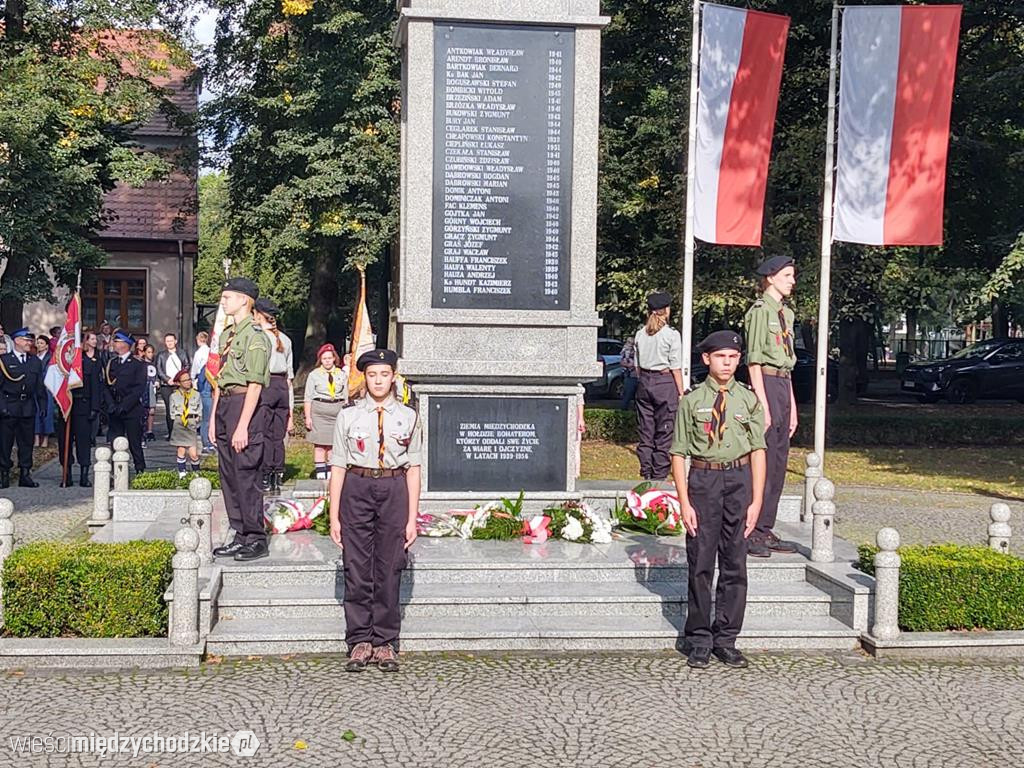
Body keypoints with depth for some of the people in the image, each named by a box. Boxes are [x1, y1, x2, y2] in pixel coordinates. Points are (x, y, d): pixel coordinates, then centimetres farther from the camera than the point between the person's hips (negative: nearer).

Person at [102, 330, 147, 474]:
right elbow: (105, 386, 9)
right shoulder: (111, 363, 13)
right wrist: (111, 405, -6)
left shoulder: (138, 364, -2)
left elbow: (139, 388, -9)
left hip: (132, 410, -4)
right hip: (113, 411, 4)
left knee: (135, 444, 0)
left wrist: (124, 406, -14)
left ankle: (140, 472, 7)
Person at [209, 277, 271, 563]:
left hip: (245, 404, -9)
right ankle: (241, 536, 22)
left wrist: (243, 426, -21)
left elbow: (255, 384, -17)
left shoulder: (255, 336, -12)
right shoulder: (227, 334, 16)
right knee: (228, 472, 13)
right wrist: (214, 416, 18)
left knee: (245, 472, -5)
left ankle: (257, 539, 5)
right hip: (224, 403, 9)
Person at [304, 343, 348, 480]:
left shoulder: (342, 374, 10)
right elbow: (307, 398, 1)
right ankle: (320, 473, 2)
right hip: (319, 411, -2)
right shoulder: (314, 375, 3)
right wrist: (308, 417, -6)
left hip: (338, 410, 2)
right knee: (319, 443, -2)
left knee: (334, 443, 4)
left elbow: (346, 397, 13)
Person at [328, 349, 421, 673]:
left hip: (394, 490, 0)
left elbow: (413, 470, 5)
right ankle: (360, 641, 15)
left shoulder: (407, 417, 5)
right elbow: (338, 468, 4)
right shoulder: (348, 416, 3)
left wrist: (412, 518, 1)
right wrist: (334, 516, 0)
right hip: (356, 489, 0)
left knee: (390, 570, 4)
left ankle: (385, 643, 15)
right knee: (357, 569, 3)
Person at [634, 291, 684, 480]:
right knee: (664, 432, 1)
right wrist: (681, 392, -3)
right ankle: (659, 475, 2)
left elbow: (637, 365, 9)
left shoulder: (640, 334, 6)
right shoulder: (672, 334, -8)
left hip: (644, 382, 5)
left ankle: (645, 473, 14)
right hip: (665, 382, -5)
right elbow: (676, 367, -8)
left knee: (644, 430, 10)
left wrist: (643, 382, 17)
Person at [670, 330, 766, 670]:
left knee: (735, 563, 7)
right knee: (700, 564, 4)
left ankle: (726, 639, 18)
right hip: (703, 480, -2)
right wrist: (684, 503, -6)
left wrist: (756, 501, -2)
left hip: (739, 481, 2)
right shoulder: (691, 401, 0)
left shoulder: (748, 399, 5)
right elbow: (679, 454, 0)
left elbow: (758, 451, 5)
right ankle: (699, 640, 16)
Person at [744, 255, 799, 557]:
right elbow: (754, 361, -14)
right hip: (766, 384, -9)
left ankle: (765, 530, 18)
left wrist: (792, 405, 18)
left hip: (784, 385, 9)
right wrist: (763, 404, -18)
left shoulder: (786, 313, 18)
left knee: (779, 463, 11)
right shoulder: (760, 310, -9)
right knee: (762, 460, -8)